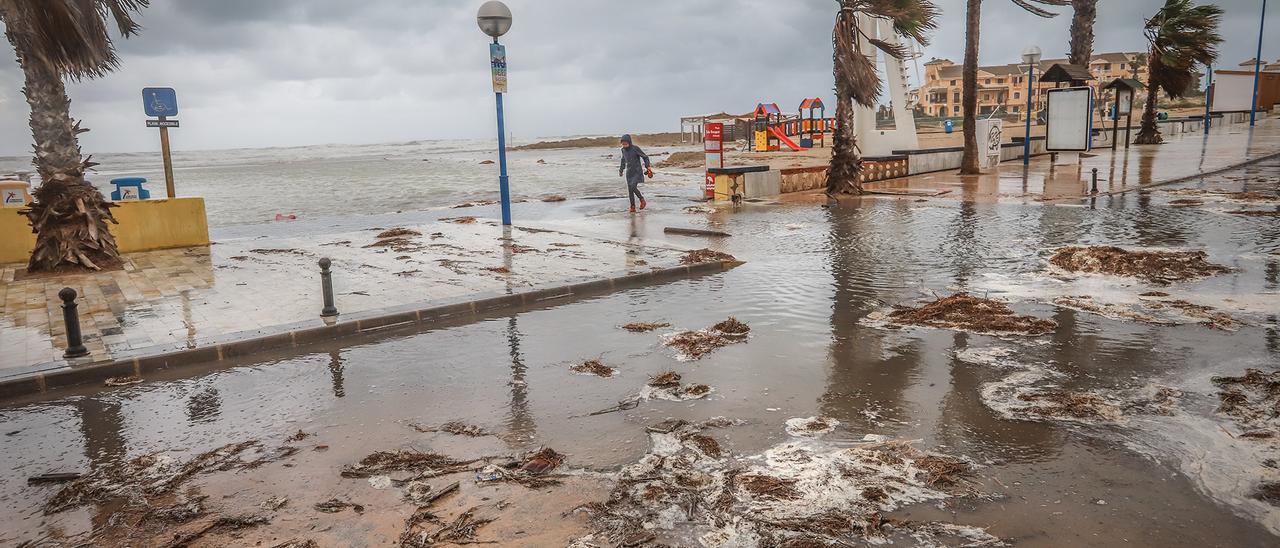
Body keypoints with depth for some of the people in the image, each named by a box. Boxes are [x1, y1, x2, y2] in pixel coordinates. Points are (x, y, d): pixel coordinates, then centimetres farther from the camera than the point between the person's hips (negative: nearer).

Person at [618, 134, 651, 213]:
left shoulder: (635, 148, -14)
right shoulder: (623, 150, 4)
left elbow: (645, 157, -8)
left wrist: (647, 167, -15)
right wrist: (621, 170, 22)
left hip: (637, 172, -6)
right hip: (629, 172, 6)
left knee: (633, 187, -21)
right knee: (630, 190, 2)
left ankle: (642, 199, 2)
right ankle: (633, 207, 10)